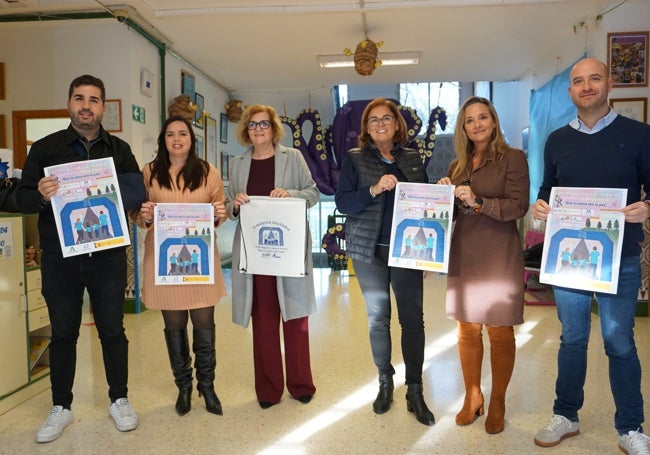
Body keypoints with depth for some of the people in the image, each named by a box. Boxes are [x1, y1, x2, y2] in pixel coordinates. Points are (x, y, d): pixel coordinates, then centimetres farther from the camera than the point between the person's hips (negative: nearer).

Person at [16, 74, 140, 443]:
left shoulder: (119, 149, 6)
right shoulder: (45, 148, 3)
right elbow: (22, 198, 2)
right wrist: (41, 195, -20)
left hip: (108, 256, 0)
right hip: (60, 257, 0)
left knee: (112, 330, 9)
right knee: (63, 333, 11)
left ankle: (119, 400, 27)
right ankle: (61, 408, 28)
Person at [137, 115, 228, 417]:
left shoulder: (208, 171, 5)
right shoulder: (149, 172, 6)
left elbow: (220, 212, 11)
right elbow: (139, 218, 10)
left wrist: (219, 214, -12)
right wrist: (145, 217, -13)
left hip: (201, 256, 0)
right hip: (164, 258, 0)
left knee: (204, 325, 2)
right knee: (174, 325, 9)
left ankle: (207, 386, 21)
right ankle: (183, 388, 27)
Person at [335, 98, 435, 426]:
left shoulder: (413, 159, 9)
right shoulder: (355, 159, 2)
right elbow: (342, 203, -8)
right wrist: (374, 189, -22)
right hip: (369, 250, -1)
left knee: (413, 318, 0)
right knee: (377, 317, 8)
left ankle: (415, 391, 12)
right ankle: (385, 383, 25)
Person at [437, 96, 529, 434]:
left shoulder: (513, 158, -2)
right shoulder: (457, 165, 13)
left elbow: (519, 206, -11)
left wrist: (477, 202, -22)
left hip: (500, 257, -4)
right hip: (463, 255, 5)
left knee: (500, 332, 3)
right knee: (468, 329, 9)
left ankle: (497, 402, 19)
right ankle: (472, 397, 23)